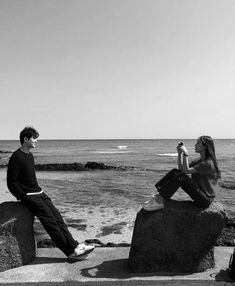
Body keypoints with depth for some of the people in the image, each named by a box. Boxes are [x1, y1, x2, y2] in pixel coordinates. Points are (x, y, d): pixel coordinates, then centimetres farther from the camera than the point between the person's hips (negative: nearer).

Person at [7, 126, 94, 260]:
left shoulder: (30, 155, 15)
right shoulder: (16, 157, -12)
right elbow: (12, 183, -13)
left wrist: (41, 191, 12)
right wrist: (25, 198, -14)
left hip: (39, 193, 8)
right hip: (29, 196, -8)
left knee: (58, 217, -3)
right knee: (50, 220, -13)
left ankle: (74, 246, -4)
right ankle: (71, 251, -8)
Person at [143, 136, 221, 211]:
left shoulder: (208, 163, -18)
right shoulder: (199, 160, 10)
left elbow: (186, 171, -23)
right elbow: (181, 168, 6)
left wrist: (185, 153, -23)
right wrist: (180, 153, -3)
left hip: (205, 200, -9)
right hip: (200, 195, 9)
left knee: (181, 176, -26)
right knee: (175, 171, -5)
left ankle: (159, 201, -25)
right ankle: (159, 196, -15)